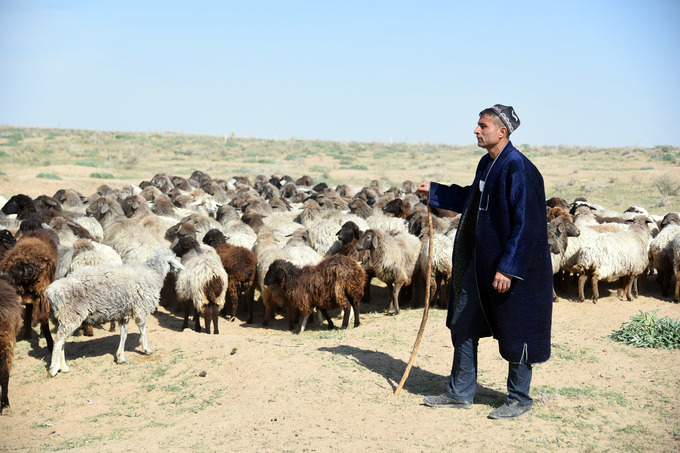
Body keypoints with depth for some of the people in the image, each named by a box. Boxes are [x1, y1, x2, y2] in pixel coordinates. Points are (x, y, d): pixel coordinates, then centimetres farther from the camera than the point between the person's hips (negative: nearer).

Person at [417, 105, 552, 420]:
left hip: (508, 264, -9)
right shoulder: (487, 163, 9)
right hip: (478, 262, 9)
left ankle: (520, 398, 21)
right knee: (462, 325, 13)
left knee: (514, 331, 5)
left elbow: (525, 224, -22)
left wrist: (507, 268, -23)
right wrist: (434, 192, 27)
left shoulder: (518, 169, -19)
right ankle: (460, 393, 26)